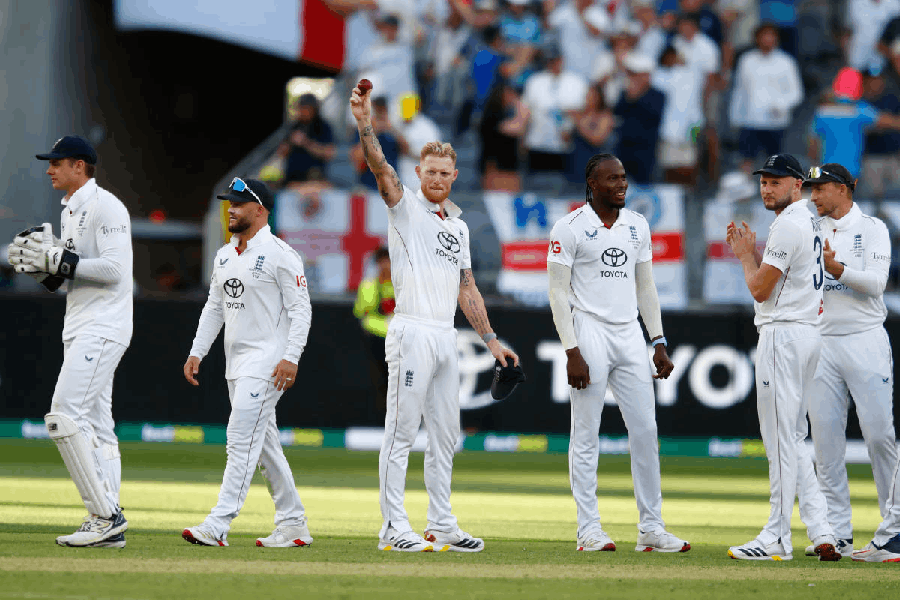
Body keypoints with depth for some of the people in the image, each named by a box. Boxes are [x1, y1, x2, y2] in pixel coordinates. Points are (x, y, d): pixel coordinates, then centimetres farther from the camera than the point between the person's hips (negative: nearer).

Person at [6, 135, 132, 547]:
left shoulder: (105, 207, -11)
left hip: (103, 327, -10)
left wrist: (58, 260, -19)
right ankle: (106, 527, 7)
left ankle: (106, 514, -17)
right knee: (94, 425, 7)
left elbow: (113, 269, -21)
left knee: (66, 417, -18)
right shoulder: (70, 212, 19)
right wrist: (40, 265, 4)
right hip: (79, 328, 10)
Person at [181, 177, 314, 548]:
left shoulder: (280, 254, -10)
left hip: (267, 361, -9)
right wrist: (196, 353, 12)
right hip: (236, 363, 9)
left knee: (241, 439, -15)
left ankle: (218, 524, -21)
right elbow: (214, 307, 21)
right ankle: (293, 524, 16)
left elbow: (300, 309, -13)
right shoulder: (225, 256, 15)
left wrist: (291, 358, -22)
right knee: (264, 445, 10)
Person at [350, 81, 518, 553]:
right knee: (402, 431, -8)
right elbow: (380, 168, -18)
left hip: (446, 337, 7)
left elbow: (466, 288, 22)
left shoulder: (457, 226, 19)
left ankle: (442, 526, 15)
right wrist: (365, 124, -34)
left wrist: (491, 340, 16)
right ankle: (394, 528, -9)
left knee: (445, 436, 9)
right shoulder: (405, 208, 0)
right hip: (412, 332, -7)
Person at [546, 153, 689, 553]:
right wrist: (572, 352, -15)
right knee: (586, 436, -3)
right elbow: (558, 292, -8)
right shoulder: (571, 227, -6)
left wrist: (658, 343, 10)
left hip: (630, 337, 6)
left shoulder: (637, 226, 11)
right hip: (590, 333, -6)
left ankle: (651, 528, 8)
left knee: (645, 431, 3)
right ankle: (589, 531, 1)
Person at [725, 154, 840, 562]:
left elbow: (760, 288, -15)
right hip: (806, 332, 11)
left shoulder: (788, 225, -15)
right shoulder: (808, 223, 18)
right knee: (792, 439, 12)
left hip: (783, 333, -11)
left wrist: (745, 255, 1)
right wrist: (748, 251, 14)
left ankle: (777, 538, -6)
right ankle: (821, 532, 6)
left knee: (780, 438, -8)